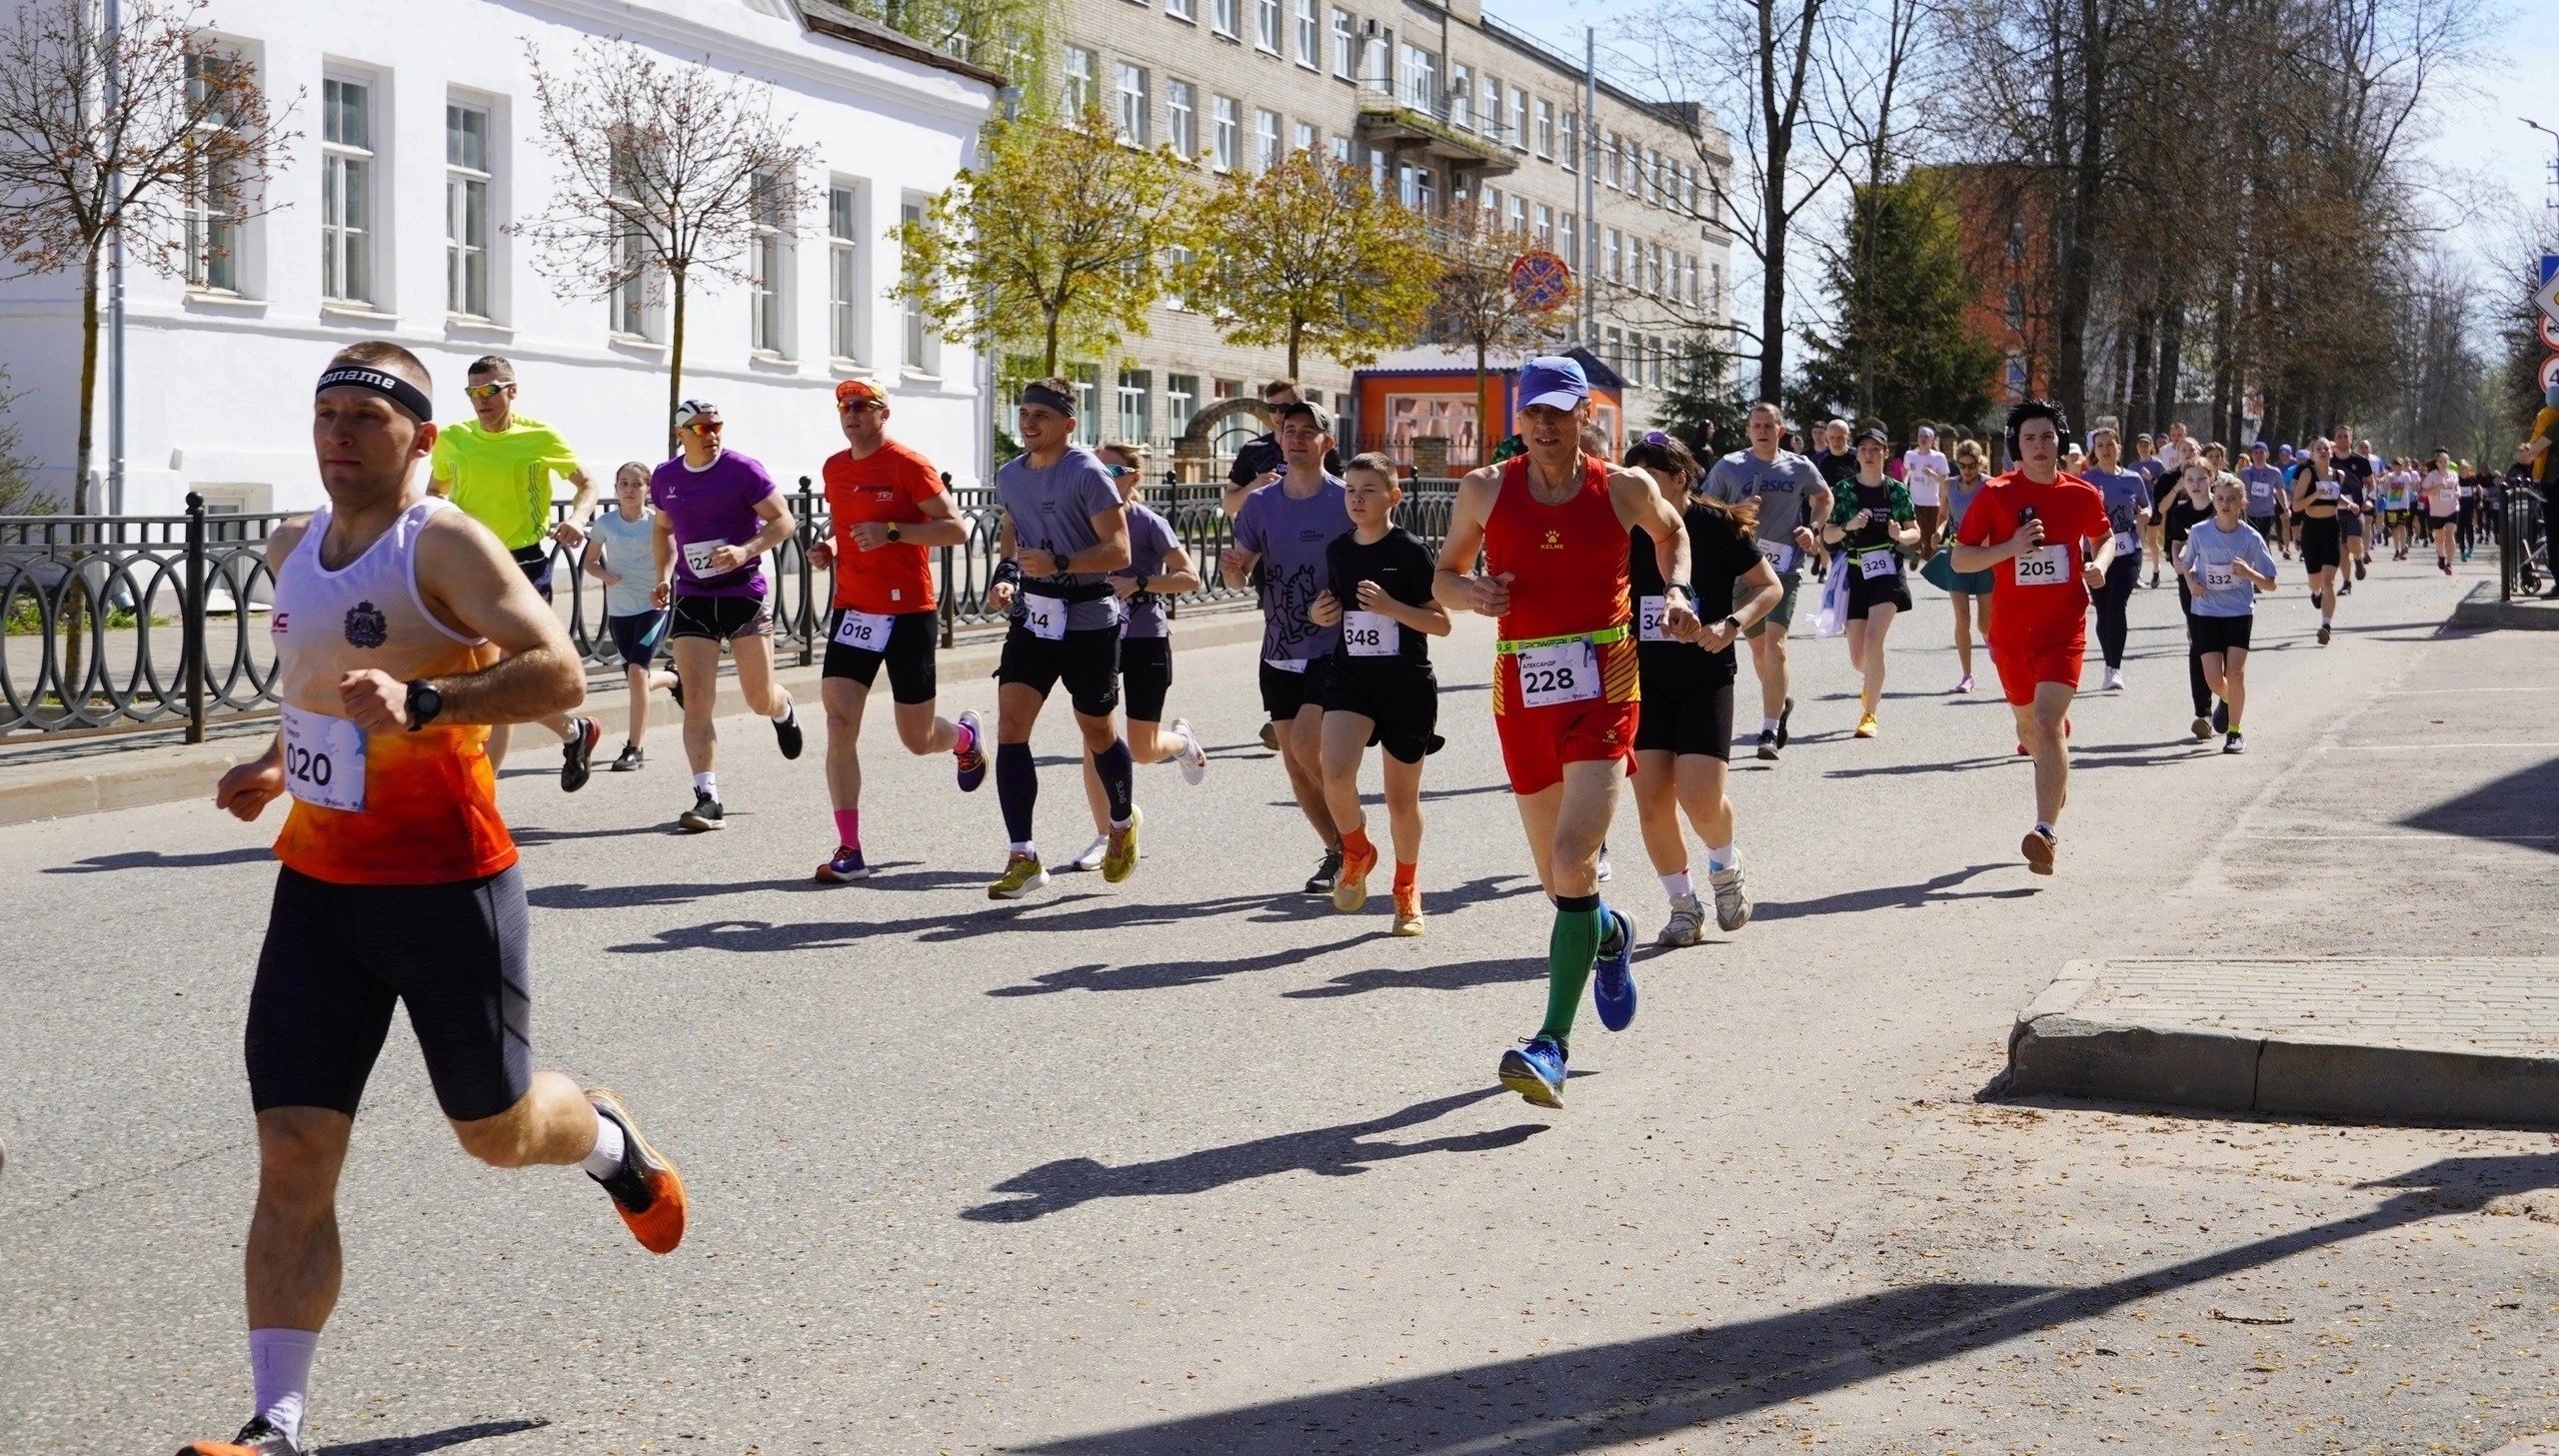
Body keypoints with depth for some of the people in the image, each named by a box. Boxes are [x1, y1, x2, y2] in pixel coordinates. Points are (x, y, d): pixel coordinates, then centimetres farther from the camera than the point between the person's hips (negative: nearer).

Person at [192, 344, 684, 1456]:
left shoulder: (444, 545, -13)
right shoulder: (291, 549, 11)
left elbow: (558, 674, -25)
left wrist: (420, 704, -36)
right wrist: (278, 763, 15)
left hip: (445, 883, -6)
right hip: (317, 881, 6)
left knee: (496, 1130, 11)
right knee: (292, 1155, -4)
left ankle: (611, 1142, 47)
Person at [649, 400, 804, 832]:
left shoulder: (742, 471, -8)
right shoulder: (665, 478, 6)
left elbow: (783, 520, -7)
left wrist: (745, 551, -22)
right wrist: (664, 575, 9)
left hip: (743, 593, -3)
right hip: (692, 599, 3)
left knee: (760, 699, 3)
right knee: (696, 700, -9)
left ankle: (785, 712, 42)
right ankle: (707, 799, -10)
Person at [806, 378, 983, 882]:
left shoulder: (909, 465, -10)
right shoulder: (834, 468, 10)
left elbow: (957, 529, -12)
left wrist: (892, 532, -23)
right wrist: (826, 548, 5)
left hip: (909, 613, -5)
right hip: (852, 610, 5)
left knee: (917, 739, 5)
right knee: (839, 722, -10)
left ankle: (965, 738, 43)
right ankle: (849, 850, -7)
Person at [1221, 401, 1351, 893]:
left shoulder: (1347, 501, -6)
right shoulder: (1260, 504, 7)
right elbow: (1241, 577, 11)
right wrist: (1232, 567, -12)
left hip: (1333, 649, -5)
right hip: (1279, 653, 5)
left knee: (1306, 746, -18)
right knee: (1294, 764, 7)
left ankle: (1352, 838, 2)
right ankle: (1338, 851, 22)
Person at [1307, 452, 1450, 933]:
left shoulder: (1411, 551, -8)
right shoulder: (1337, 550, 6)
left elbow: (1441, 623, -8)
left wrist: (1390, 606, -22)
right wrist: (1319, 614, -1)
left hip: (1408, 685, -3)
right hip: (1350, 677, 3)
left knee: (1402, 797, 7)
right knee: (1336, 773, -21)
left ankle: (1407, 889, 30)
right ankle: (1357, 852, 9)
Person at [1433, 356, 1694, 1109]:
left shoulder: (1623, 487, 1)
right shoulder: (1485, 490, 3)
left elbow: (1671, 531, 23)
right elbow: (1444, 576, 13)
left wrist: (1676, 590, 5)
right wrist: (1472, 593, -9)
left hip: (1602, 684, -3)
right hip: (1521, 690, 3)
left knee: (1574, 857, -19)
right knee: (1556, 877, 13)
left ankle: (1554, 1043, -18)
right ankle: (1607, 933, 50)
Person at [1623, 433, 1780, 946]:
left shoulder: (1718, 527, -7)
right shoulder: (1628, 533, 3)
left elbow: (1771, 586, 0)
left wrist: (1730, 626, -15)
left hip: (1705, 679, -3)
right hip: (1645, 679, 3)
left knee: (1701, 797, -15)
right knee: (1652, 802, -4)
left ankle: (1726, 868, 18)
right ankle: (1683, 906, 14)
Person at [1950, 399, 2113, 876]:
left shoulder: (2083, 495, 0)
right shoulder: (1995, 495, -5)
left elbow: (2105, 536, 21)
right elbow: (1960, 558, -3)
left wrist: (2100, 564, -2)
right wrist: (2010, 547, -19)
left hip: (2064, 629, -2)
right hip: (2011, 631, 2)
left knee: (2048, 721, -19)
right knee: (2029, 724, 19)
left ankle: (2047, 832, -25)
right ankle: (2056, 781, 52)